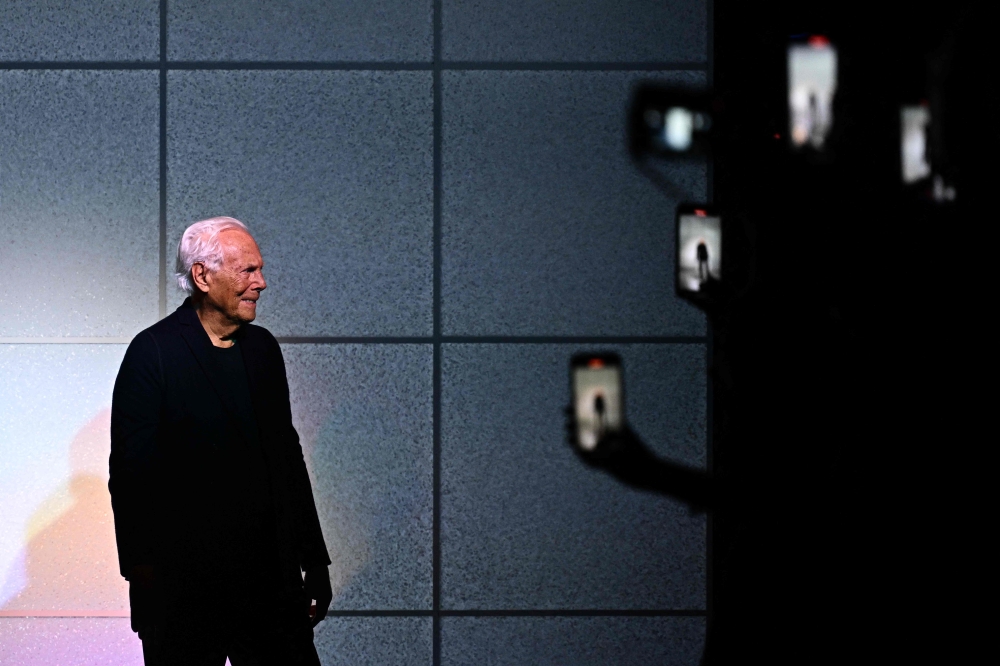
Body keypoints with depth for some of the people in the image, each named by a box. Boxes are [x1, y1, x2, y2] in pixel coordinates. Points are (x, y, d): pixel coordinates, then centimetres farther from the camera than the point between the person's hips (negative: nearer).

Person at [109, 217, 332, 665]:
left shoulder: (262, 347, 12)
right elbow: (131, 475, -10)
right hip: (187, 580, -5)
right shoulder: (154, 352, -7)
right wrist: (144, 579, -15)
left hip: (272, 577, 6)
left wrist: (314, 562, 15)